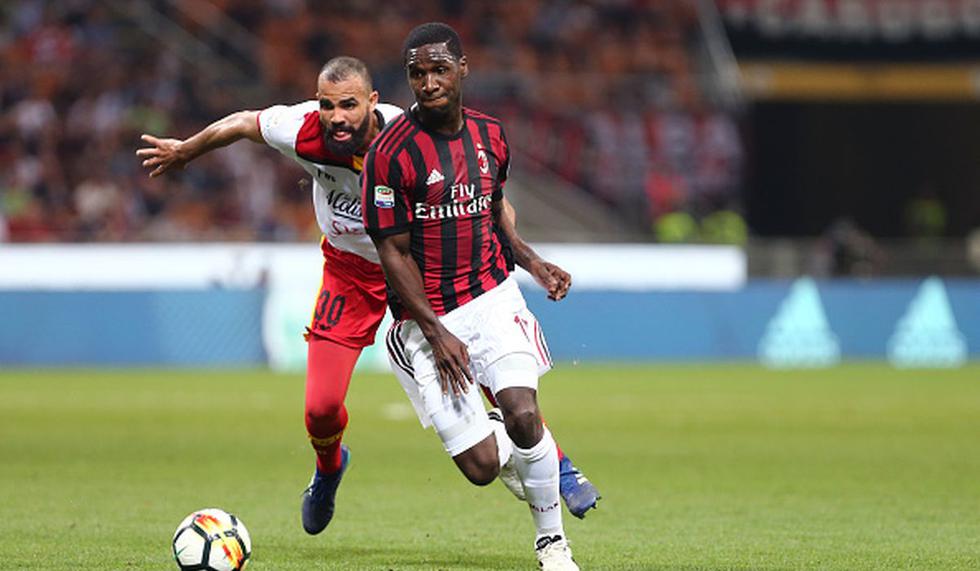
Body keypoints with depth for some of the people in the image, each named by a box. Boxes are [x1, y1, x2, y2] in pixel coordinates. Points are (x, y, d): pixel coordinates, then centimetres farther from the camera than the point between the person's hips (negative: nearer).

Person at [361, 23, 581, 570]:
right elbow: (393, 252, -11)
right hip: (426, 318, -3)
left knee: (523, 416, -20)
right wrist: (436, 334, -14)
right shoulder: (392, 152, -14)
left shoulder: (490, 135, 3)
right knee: (481, 467, -8)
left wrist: (532, 261, 6)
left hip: (493, 295, 3)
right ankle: (529, 452, 31)